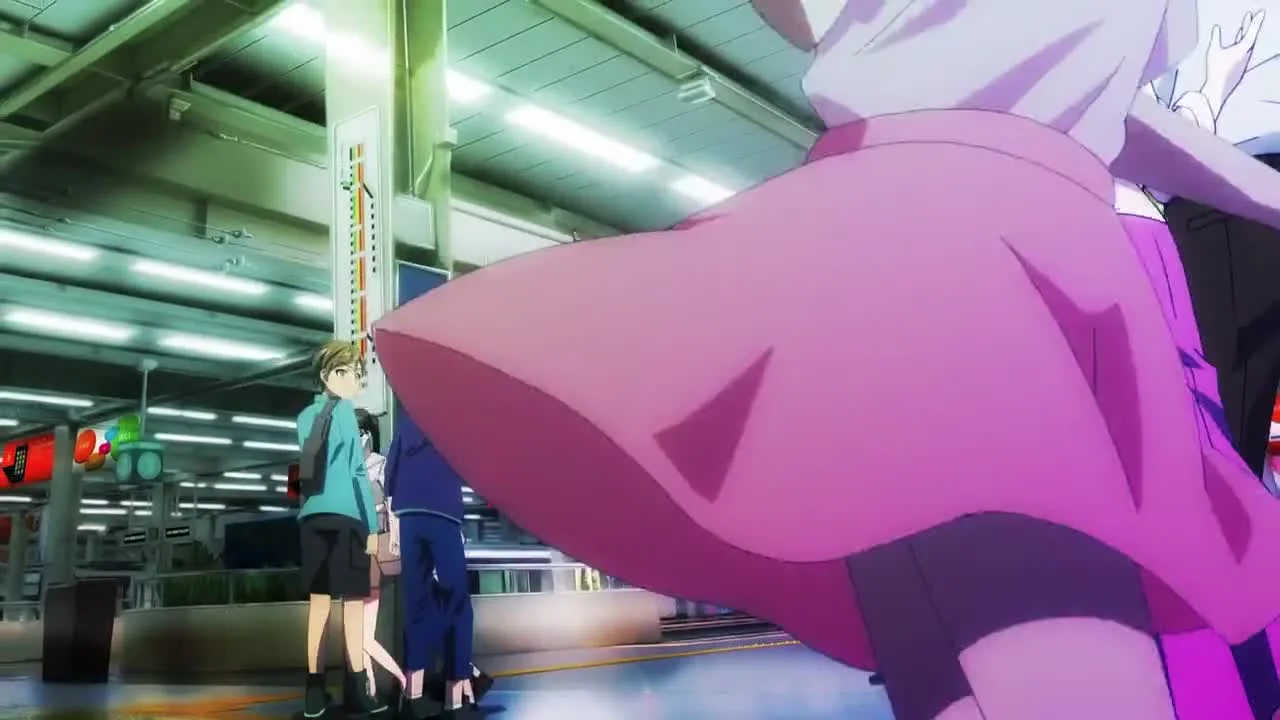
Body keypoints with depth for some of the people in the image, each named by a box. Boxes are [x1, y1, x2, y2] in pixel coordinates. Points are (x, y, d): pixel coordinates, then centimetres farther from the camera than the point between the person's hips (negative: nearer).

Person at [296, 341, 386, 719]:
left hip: (311, 517, 6)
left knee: (318, 602, 10)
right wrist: (372, 525, -8)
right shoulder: (345, 411, -7)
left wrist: (363, 457, 28)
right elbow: (357, 472, -10)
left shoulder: (305, 416, 14)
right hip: (345, 516, -6)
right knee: (353, 602, 0)